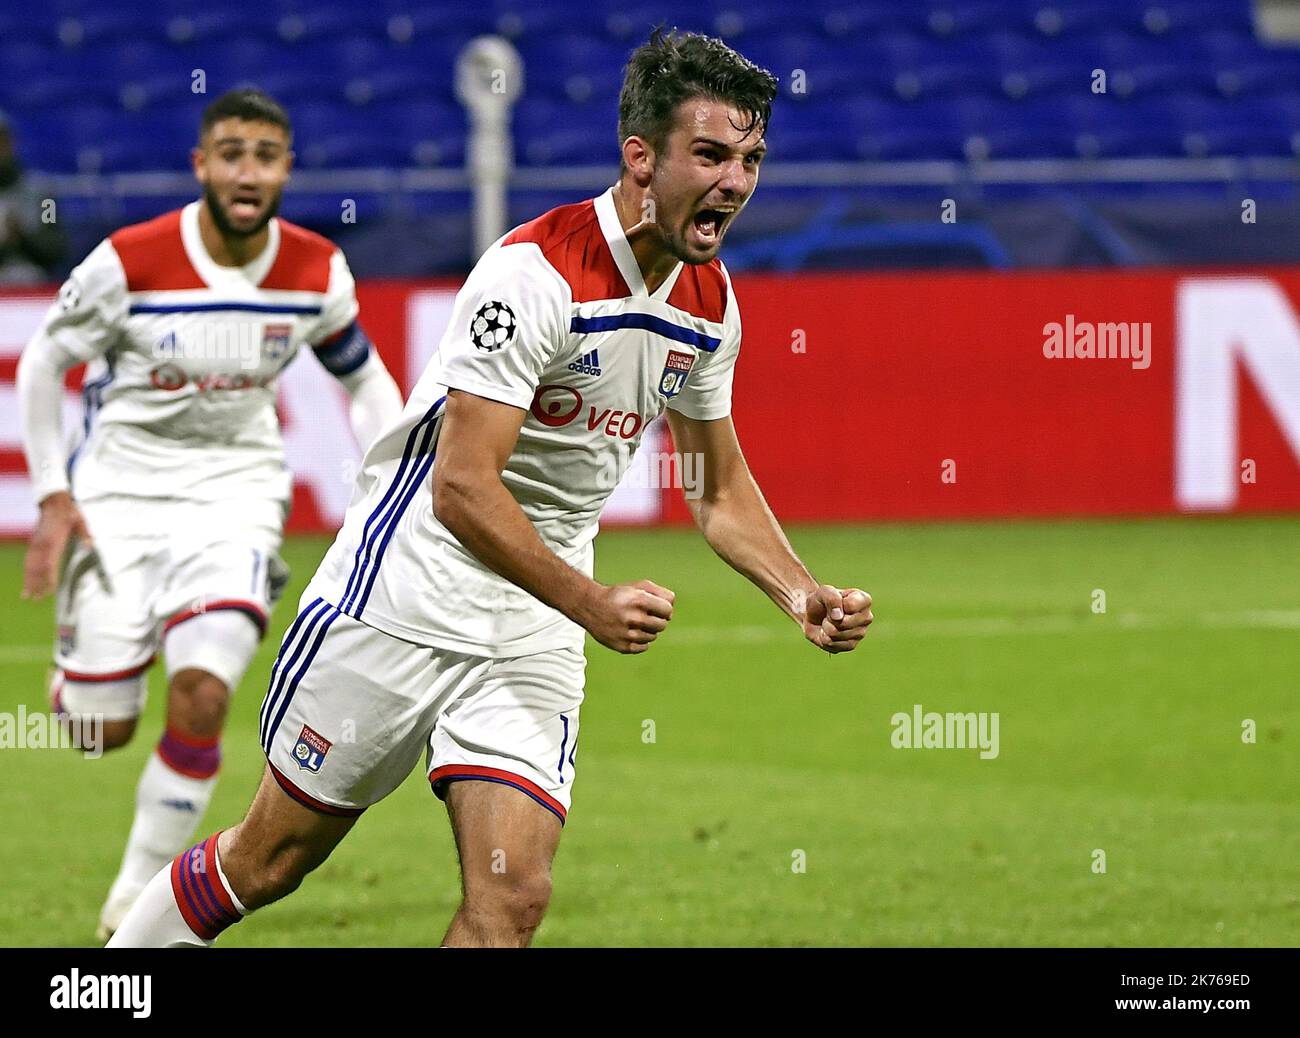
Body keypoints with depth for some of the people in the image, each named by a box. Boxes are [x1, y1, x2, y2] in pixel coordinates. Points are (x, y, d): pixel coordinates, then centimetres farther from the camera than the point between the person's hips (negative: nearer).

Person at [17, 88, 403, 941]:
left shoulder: (318, 271, -7)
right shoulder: (129, 262, -16)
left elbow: (366, 379, 10)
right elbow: (41, 364, -2)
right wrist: (54, 497, -8)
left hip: (236, 491, 1)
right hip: (120, 492, -1)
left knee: (202, 698, -20)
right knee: (102, 727, -1)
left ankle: (138, 898, -3)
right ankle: (75, 667, 39)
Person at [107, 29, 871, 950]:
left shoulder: (710, 302, 2)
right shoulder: (536, 271, -21)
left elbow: (723, 491, 17)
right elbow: (462, 488, -25)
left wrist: (803, 596, 0)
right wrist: (592, 605, -32)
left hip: (535, 637, 6)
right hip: (405, 595, -6)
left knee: (512, 899, -10)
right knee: (272, 857, 6)